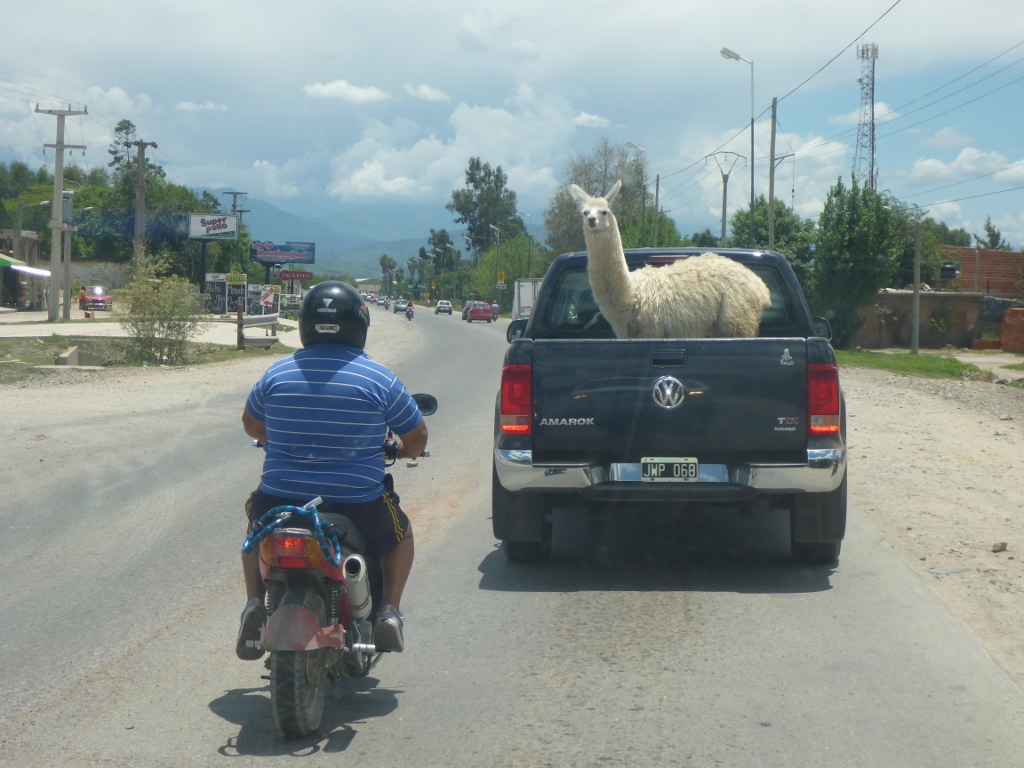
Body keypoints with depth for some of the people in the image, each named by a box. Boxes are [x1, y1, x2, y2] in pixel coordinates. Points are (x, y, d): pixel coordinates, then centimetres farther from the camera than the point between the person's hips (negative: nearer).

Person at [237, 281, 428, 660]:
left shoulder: (276, 374, 0)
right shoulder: (380, 378, -7)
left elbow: (251, 423, 17)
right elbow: (416, 437, 2)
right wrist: (404, 451, 25)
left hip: (282, 497, 2)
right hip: (359, 504, -1)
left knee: (257, 525, 33)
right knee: (400, 532, 28)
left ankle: (255, 602, 14)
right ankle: (389, 612, 14)